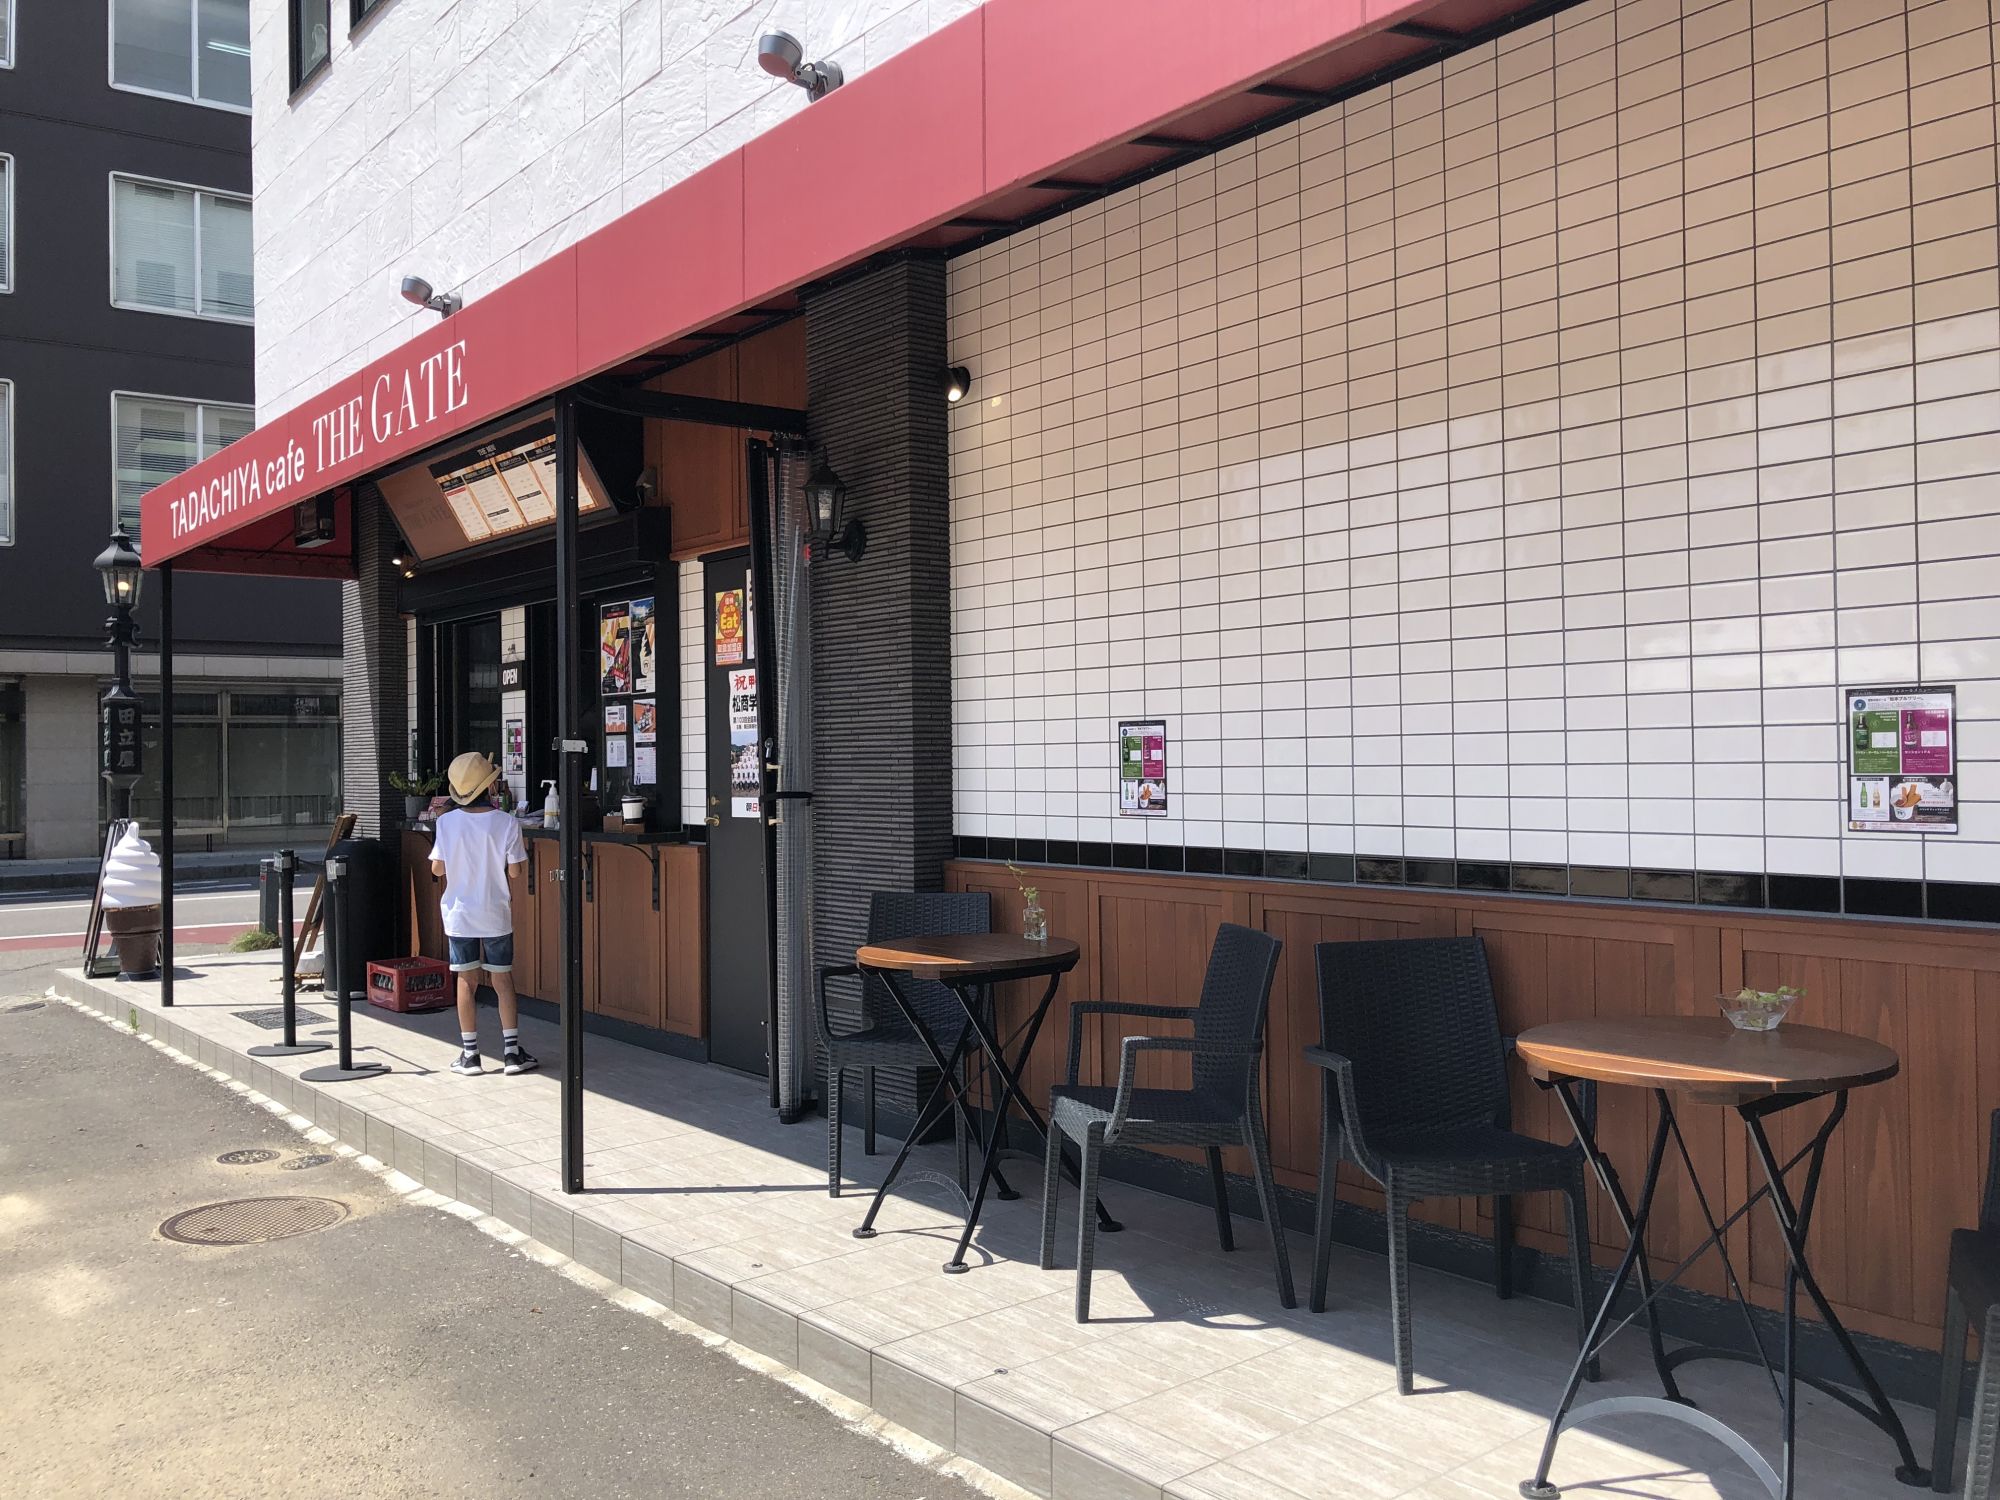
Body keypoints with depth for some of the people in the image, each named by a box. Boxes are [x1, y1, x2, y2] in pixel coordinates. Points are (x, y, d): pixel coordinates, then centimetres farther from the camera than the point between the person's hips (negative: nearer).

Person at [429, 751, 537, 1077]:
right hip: (496, 915, -1)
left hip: (459, 915, 1)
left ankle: (469, 1054, 12)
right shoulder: (506, 823, -12)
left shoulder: (446, 822, -8)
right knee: (503, 981, 8)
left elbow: (437, 868, -1)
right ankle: (511, 1051, 9)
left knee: (467, 982, 9)